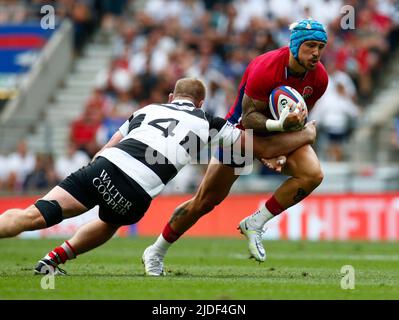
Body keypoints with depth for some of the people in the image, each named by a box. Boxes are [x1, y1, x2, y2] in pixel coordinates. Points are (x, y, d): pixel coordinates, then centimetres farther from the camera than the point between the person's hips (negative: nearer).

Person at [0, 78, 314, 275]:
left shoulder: (147, 109, 31)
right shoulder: (208, 122, 22)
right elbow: (265, 149, 25)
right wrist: (306, 135, 39)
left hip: (103, 166, 2)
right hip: (133, 193, -2)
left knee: (34, 216, -9)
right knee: (110, 223, 31)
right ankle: (55, 258, 18)